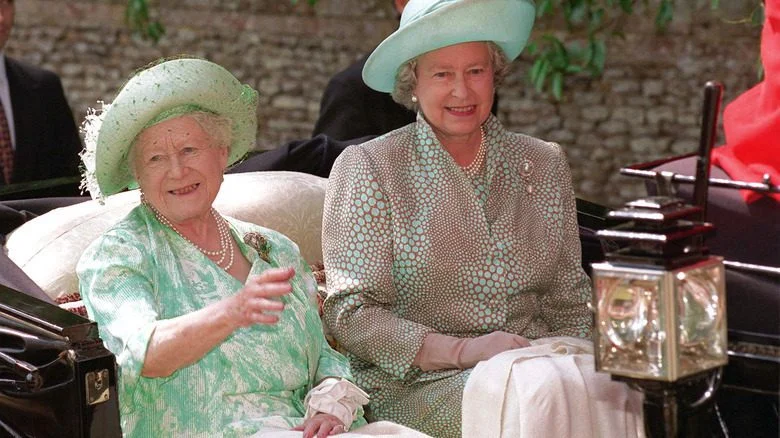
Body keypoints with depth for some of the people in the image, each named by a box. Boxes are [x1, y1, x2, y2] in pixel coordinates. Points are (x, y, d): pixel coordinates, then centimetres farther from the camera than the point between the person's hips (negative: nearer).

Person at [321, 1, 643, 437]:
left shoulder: (544, 165, 15)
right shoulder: (367, 168, 2)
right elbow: (352, 315, -4)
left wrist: (577, 355, -5)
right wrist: (460, 351, -17)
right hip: (417, 386, -4)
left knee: (615, 391, -29)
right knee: (542, 390, -35)